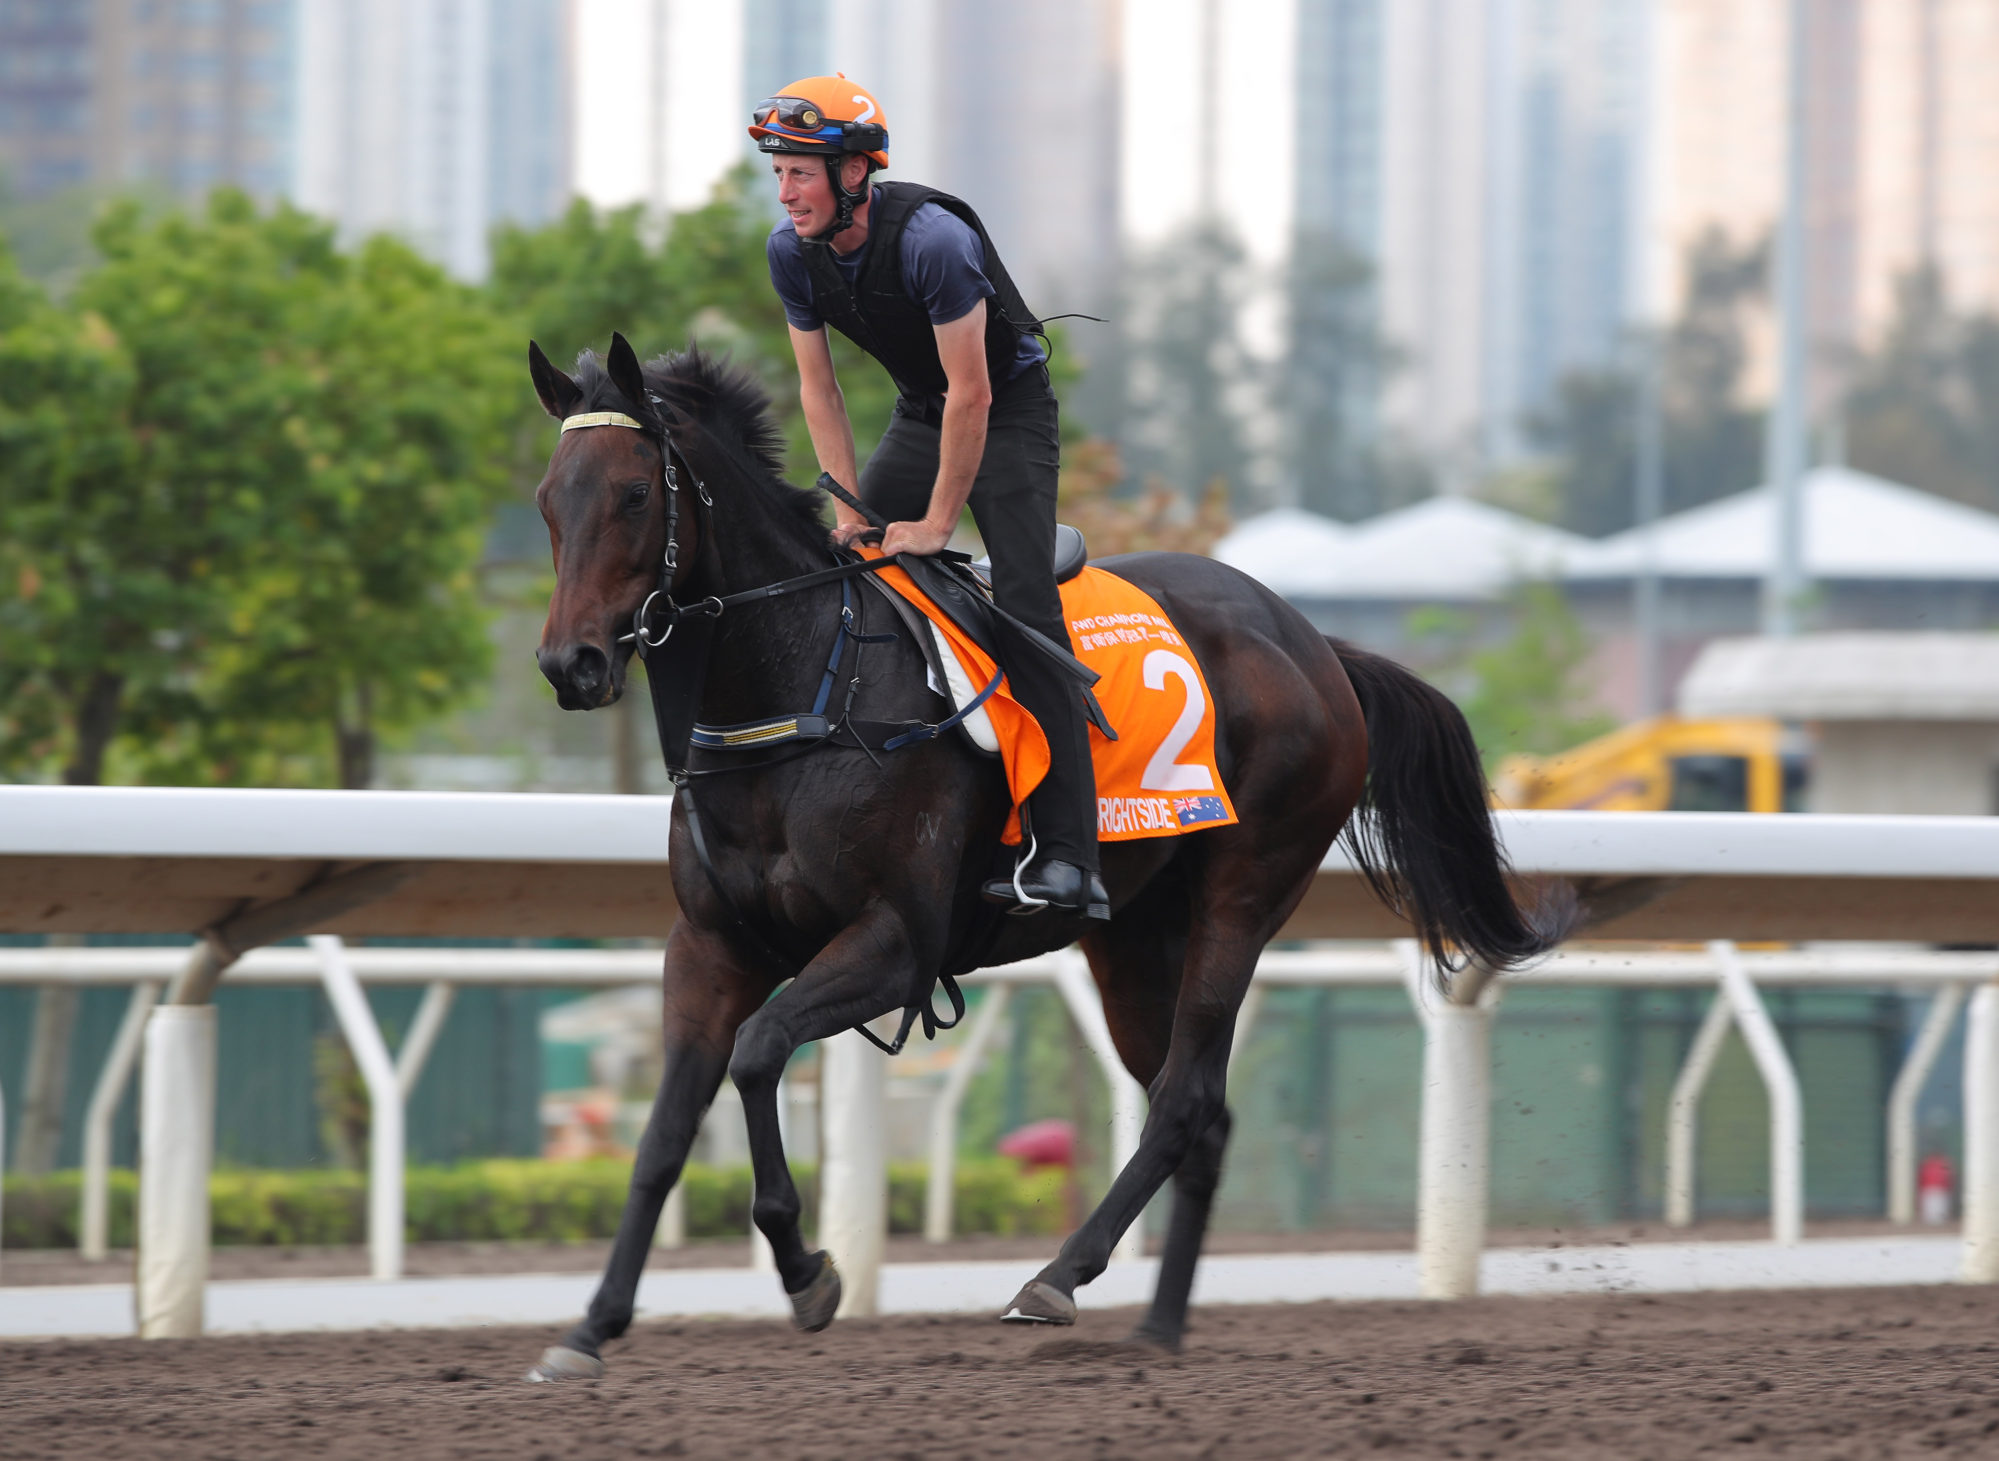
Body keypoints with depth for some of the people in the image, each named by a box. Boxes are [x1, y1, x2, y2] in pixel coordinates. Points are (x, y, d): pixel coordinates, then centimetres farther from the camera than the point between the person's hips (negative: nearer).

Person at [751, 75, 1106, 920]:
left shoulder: (932, 240, -32)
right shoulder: (792, 252, -11)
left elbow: (969, 393, -29)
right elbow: (818, 389, -1)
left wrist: (937, 525, -24)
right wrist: (849, 508, -9)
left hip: (1009, 412, -7)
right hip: (919, 414, 7)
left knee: (1025, 610, -19)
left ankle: (1067, 856, -25)